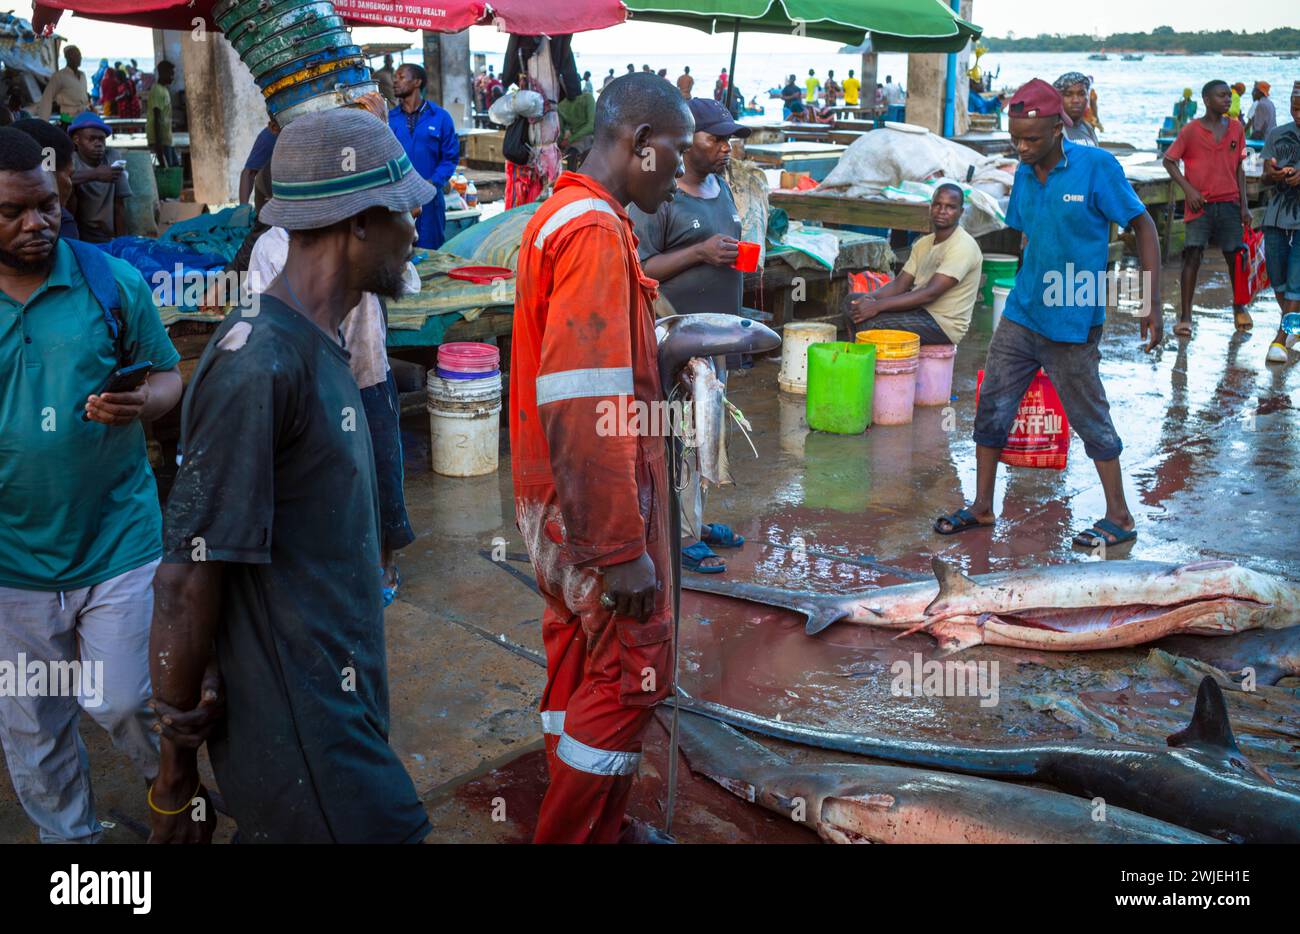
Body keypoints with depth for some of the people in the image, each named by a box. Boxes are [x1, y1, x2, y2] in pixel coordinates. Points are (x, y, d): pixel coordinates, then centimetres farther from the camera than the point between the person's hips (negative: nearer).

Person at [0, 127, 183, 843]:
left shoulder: (112, 282, -5)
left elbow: (166, 376, 2)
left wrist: (141, 403, -20)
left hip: (117, 542, -1)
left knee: (122, 703, 5)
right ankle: (64, 834, 40)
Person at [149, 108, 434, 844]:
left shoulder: (317, 349, 8)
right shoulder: (258, 366, -21)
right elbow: (186, 583, -21)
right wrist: (177, 777, -13)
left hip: (344, 715, 8)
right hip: (303, 755, -8)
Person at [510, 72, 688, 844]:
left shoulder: (559, 217, 11)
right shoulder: (596, 232, -20)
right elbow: (584, 408, -27)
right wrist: (623, 548, -25)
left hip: (559, 499, 10)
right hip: (600, 504, -10)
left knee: (581, 660, 17)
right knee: (634, 672, 2)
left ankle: (583, 826, 31)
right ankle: (578, 835, 14)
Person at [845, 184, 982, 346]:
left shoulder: (963, 247, -16)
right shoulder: (924, 243, 12)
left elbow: (930, 294, -25)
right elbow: (899, 284, 8)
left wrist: (878, 305, -29)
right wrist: (871, 297, -14)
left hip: (943, 323, -9)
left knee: (869, 322, -25)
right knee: (853, 300, 2)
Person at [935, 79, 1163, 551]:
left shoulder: (1096, 166, -12)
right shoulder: (1025, 173, 5)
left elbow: (1144, 226, -8)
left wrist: (1152, 303, -11)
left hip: (1071, 322, -6)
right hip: (1020, 316, 6)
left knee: (1090, 418, 3)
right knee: (992, 408, 6)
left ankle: (1120, 519, 18)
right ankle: (982, 508, 20)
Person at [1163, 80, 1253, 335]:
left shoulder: (1236, 129, 8)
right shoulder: (1191, 130, -3)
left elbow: (1239, 168, 11)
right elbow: (1169, 160, 0)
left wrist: (1244, 205, 7)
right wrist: (1188, 189, -10)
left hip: (1229, 203, 3)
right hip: (1199, 204, -3)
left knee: (1235, 256, 6)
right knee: (1193, 256, -8)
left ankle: (1239, 306, 27)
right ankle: (1185, 316, -3)